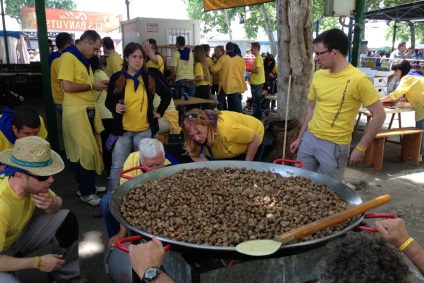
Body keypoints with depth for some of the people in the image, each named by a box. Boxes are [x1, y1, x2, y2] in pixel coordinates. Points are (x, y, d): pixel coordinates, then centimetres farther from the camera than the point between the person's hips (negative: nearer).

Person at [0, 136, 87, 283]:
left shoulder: (32, 183, -20)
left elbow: (57, 201, -2)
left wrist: (52, 204, -26)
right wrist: (38, 262, -25)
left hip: (18, 235, 6)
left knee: (66, 219, -9)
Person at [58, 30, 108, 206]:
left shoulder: (84, 59, 17)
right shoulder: (68, 57, -12)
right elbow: (67, 86, -21)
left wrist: (97, 85, 5)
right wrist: (92, 86, -13)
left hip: (88, 110, 9)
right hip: (76, 111, -9)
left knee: (90, 149, 13)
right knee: (84, 151, -4)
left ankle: (88, 186, 26)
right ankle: (86, 192, 8)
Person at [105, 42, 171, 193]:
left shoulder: (150, 77, 0)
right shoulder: (117, 78, -1)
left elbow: (167, 94, 14)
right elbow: (108, 101, 7)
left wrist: (160, 111, 8)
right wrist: (115, 107, -14)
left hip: (145, 130, 0)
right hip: (122, 130, 0)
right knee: (117, 168, 2)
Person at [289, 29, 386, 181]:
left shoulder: (358, 79, -15)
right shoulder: (318, 75, 3)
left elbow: (379, 115, -12)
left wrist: (361, 148, -12)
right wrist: (300, 137, 14)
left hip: (334, 146, -6)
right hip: (309, 138, 6)